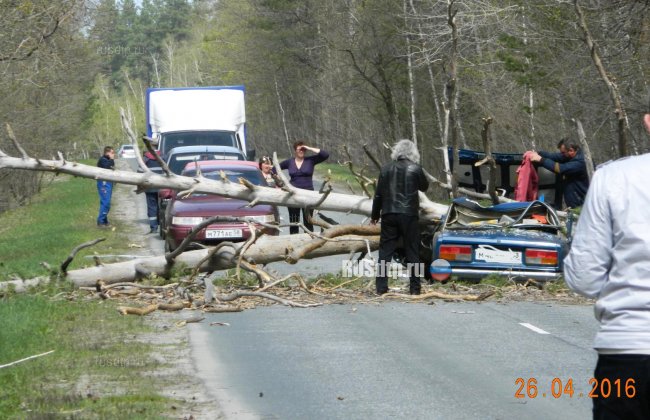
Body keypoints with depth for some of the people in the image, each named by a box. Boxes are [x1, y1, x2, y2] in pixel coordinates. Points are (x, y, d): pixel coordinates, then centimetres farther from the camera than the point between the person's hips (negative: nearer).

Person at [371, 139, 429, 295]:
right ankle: (415, 287, 6)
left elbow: (378, 194, 7)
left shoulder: (386, 169, 4)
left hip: (389, 214, 2)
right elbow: (424, 187, 10)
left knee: (385, 250, 5)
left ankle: (381, 286, 1)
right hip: (409, 214, -2)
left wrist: (375, 214, 16)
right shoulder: (415, 169, -5)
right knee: (412, 251, 6)